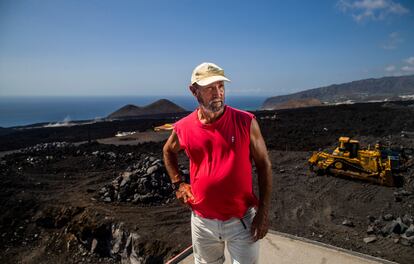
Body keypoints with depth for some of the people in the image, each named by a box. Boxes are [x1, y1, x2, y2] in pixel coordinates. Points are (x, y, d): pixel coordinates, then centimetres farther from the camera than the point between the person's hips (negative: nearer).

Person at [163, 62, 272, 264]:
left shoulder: (245, 122, -13)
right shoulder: (183, 128, -8)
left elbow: (264, 165, -6)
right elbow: (168, 151, 15)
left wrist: (263, 211, -8)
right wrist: (177, 184, 4)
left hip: (242, 219, -2)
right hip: (202, 220, 3)